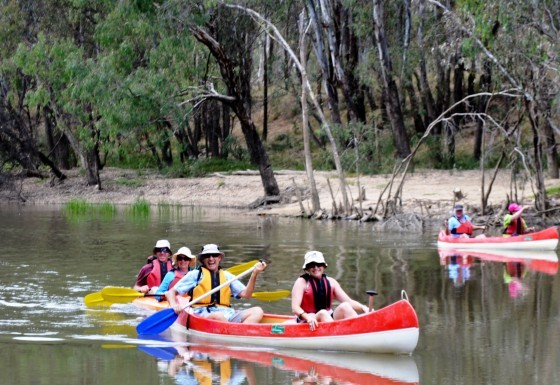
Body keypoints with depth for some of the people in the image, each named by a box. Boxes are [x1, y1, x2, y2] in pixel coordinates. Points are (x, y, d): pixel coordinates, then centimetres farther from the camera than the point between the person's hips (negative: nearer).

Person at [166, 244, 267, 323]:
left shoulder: (227, 276, 23)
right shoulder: (195, 275, 13)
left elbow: (245, 294, 12)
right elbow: (171, 292, 11)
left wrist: (254, 274, 0)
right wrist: (174, 305, -12)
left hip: (227, 315, 5)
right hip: (203, 315, -5)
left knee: (257, 311, -19)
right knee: (218, 316, -40)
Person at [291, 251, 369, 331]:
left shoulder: (331, 282, 13)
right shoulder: (302, 282, 0)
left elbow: (349, 302, 7)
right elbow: (295, 308, -13)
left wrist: (363, 307, -14)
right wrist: (308, 317, -34)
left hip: (330, 319, 4)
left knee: (344, 306, -21)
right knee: (323, 313, -33)